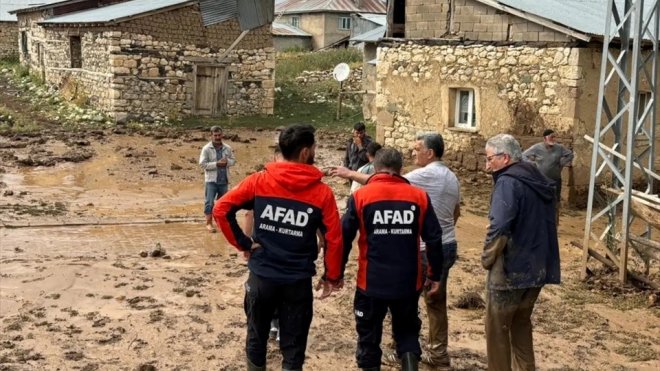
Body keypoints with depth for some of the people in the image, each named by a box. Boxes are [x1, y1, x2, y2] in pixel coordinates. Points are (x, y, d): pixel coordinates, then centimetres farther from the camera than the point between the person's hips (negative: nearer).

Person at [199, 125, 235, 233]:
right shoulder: (206, 148, -8)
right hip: (211, 180, -4)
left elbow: (233, 160, 10)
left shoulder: (227, 148, 4)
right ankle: (209, 223, 2)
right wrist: (216, 164, -20)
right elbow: (202, 164, -13)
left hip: (224, 180, 4)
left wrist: (227, 162, -13)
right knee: (209, 202, -5)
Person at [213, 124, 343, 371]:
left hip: (261, 275, 2)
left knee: (256, 337, 20)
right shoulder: (322, 192, -8)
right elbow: (334, 239, -6)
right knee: (293, 348, 12)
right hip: (298, 281, -1)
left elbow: (220, 210, -7)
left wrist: (242, 243, 0)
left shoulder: (259, 181, -5)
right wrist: (332, 276, 7)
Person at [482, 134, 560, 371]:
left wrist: (487, 257, -14)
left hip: (511, 269, -8)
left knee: (497, 328, 6)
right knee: (521, 323, 22)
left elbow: (499, 228, -28)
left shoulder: (508, 182, -17)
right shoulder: (539, 181, 10)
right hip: (537, 268, 8)